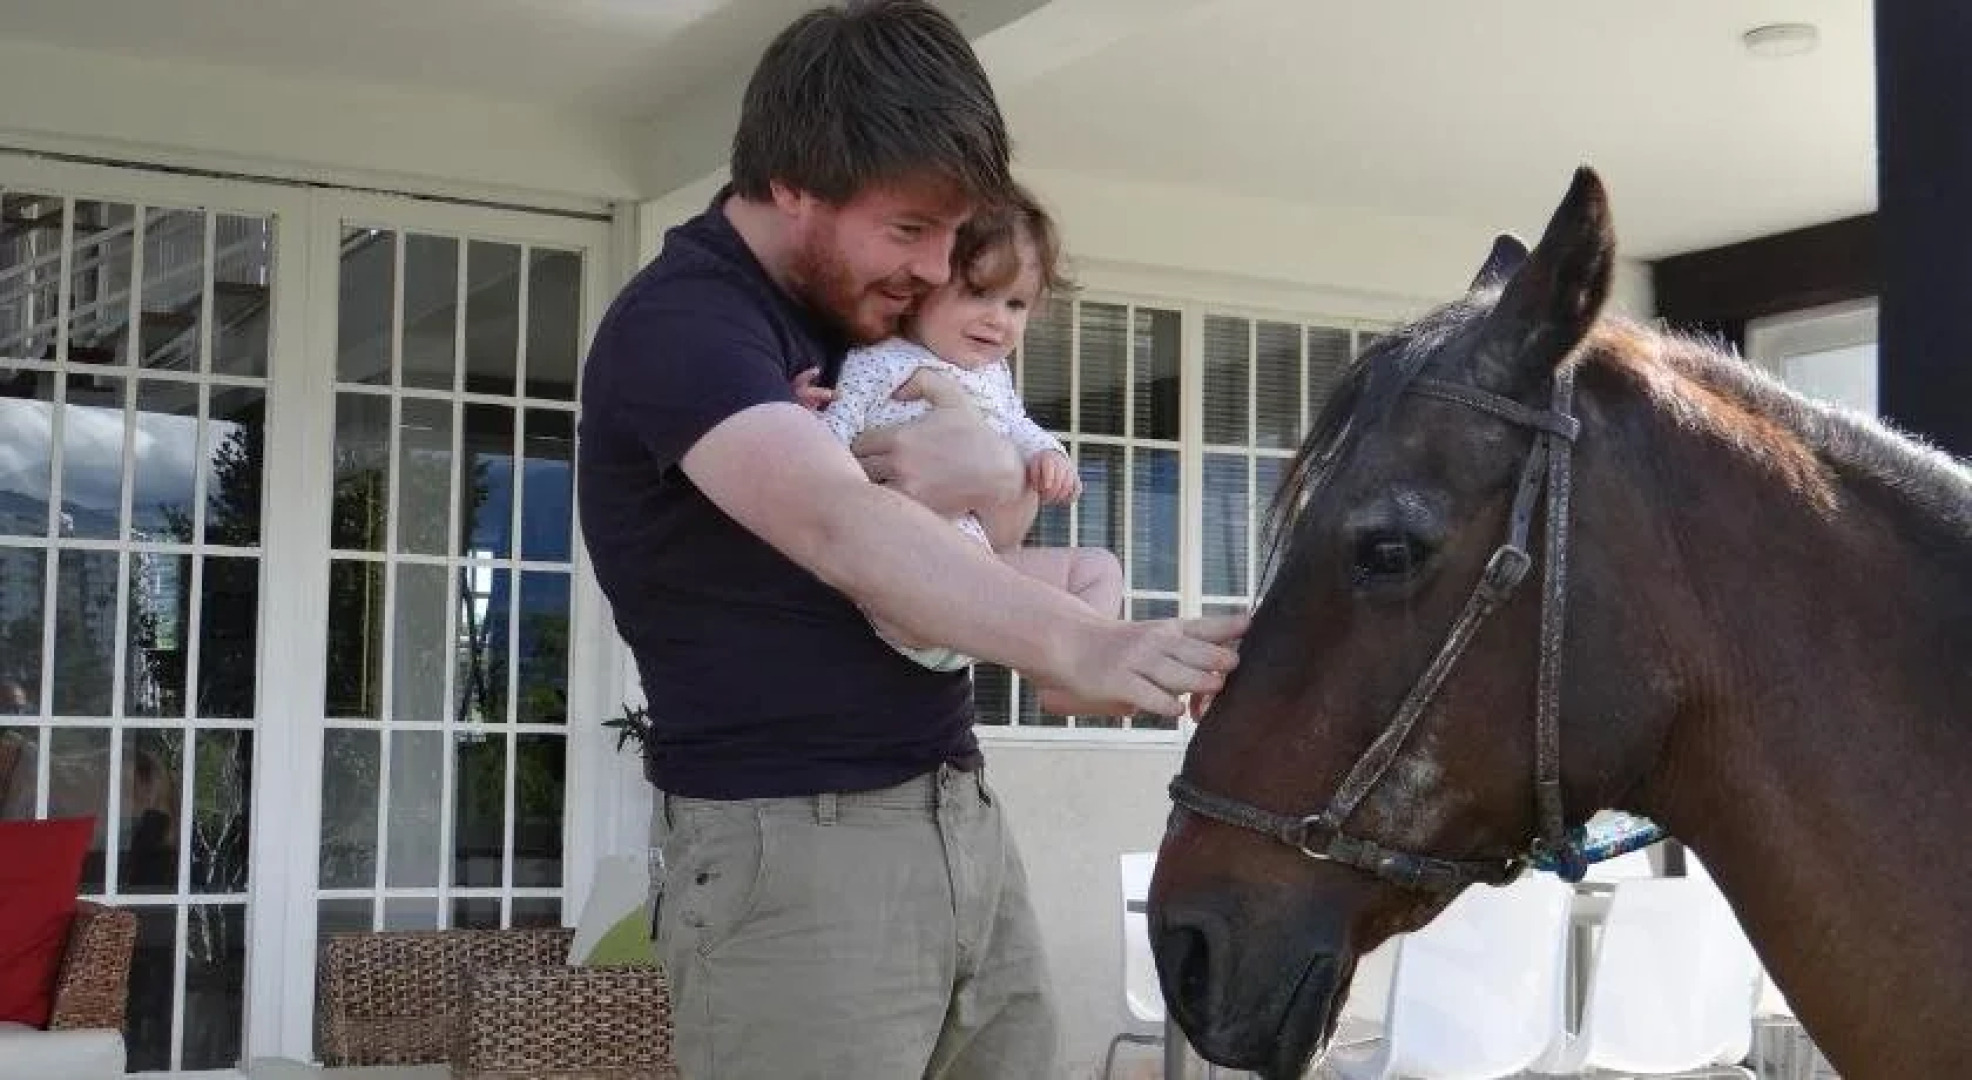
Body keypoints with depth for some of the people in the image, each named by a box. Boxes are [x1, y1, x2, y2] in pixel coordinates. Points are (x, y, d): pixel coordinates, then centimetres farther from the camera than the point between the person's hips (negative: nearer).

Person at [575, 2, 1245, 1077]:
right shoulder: (682, 322, -14)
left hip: (961, 816, 8)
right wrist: (1081, 648, -46)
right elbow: (842, 526, -32)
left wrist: (998, 469, -7)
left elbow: (1015, 508, 18)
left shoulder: (863, 311, 12)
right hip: (790, 845, -8)